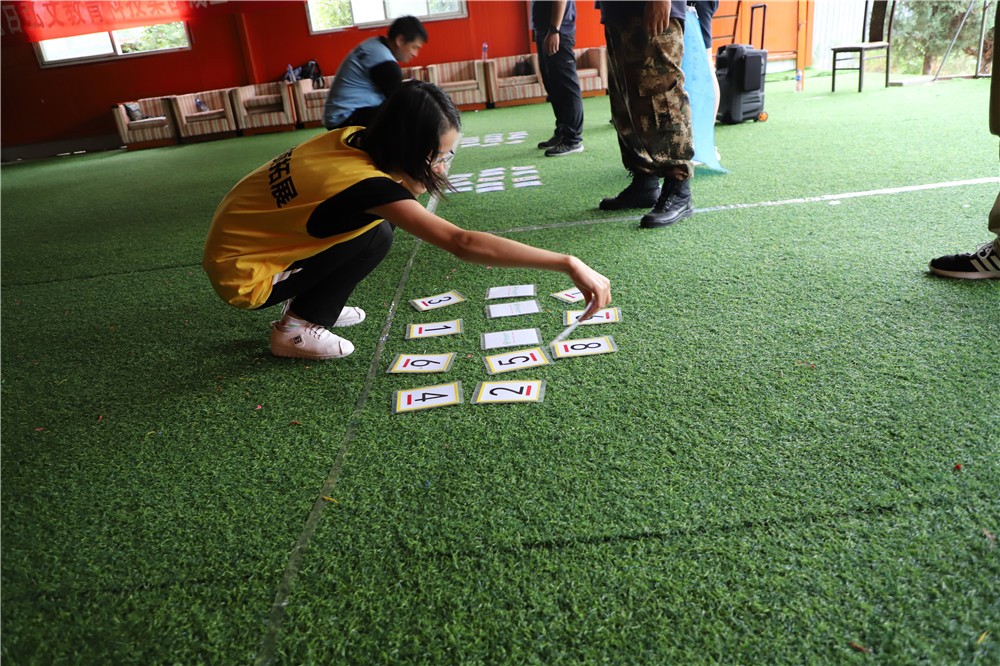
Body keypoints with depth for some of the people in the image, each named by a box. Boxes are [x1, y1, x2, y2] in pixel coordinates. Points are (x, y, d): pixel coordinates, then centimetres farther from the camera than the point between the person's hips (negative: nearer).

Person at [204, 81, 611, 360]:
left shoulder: (352, 137, -8)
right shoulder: (366, 182, -31)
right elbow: (463, 244, -39)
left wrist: (408, 187, -2)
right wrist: (568, 264, -40)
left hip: (239, 237, 8)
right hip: (242, 274, -8)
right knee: (376, 235, -18)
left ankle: (309, 302, 15)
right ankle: (296, 329, -3)